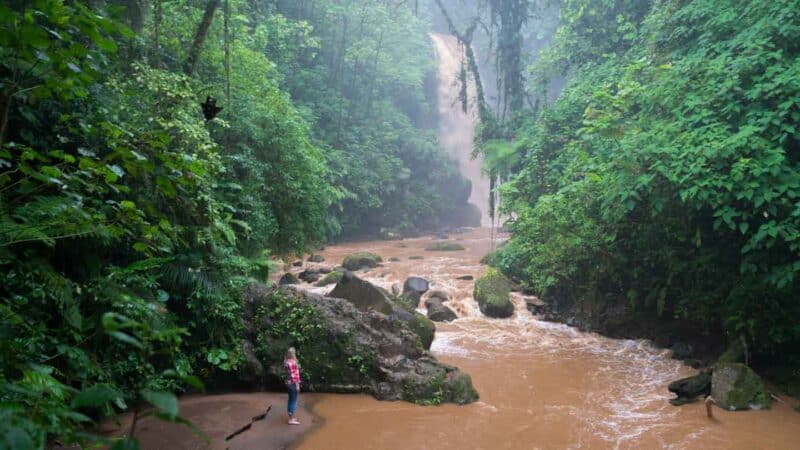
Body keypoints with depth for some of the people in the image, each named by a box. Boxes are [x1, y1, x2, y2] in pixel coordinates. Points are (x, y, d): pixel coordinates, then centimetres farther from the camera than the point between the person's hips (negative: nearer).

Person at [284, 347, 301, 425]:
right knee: (294, 401, -4)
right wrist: (297, 385, -19)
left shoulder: (288, 361, 10)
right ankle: (291, 420, 0)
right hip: (293, 383, -10)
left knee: (291, 400, 16)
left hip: (289, 383, 10)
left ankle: (291, 417, 25)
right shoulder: (292, 362, -20)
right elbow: (293, 375, -21)